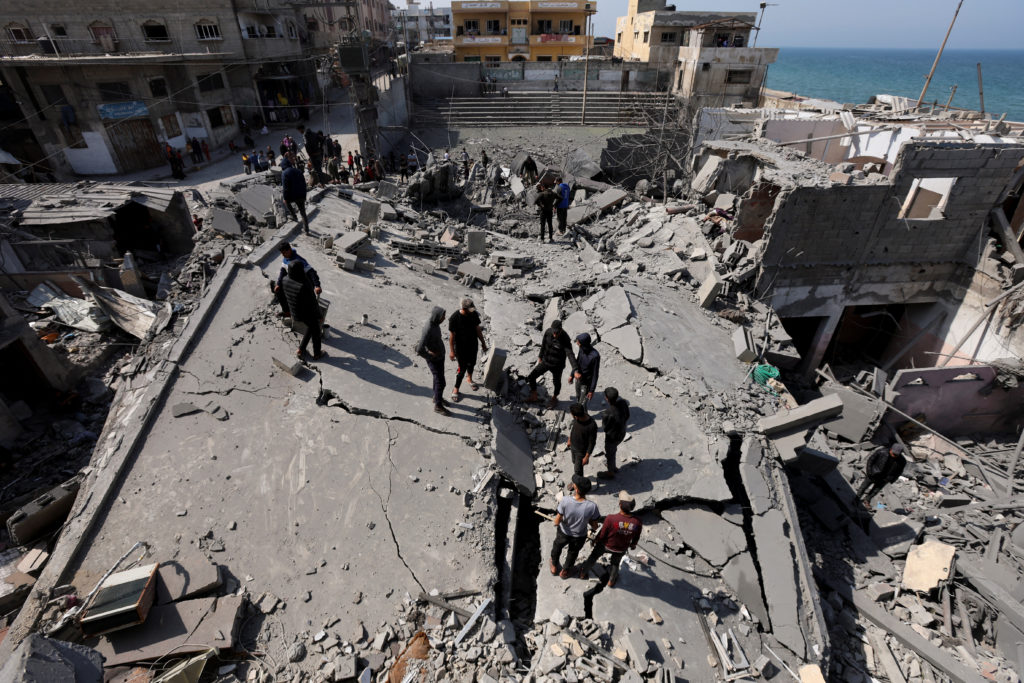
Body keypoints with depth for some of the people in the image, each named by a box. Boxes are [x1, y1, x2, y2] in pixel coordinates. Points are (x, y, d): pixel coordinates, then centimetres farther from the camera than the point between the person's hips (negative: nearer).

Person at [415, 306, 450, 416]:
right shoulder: (428, 330, -35)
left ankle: (437, 397, 45)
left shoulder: (435, 323, -5)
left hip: (440, 357, 8)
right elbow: (419, 350, -36)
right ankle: (438, 406, 20)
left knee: (438, 378, 24)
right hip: (434, 360, -8)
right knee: (440, 382, 2)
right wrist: (430, 355, -20)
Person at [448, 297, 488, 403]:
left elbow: (478, 329, 4)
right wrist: (451, 351, -14)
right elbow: (452, 335, -17)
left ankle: (470, 380, 52)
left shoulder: (474, 314, -10)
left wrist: (483, 343, 10)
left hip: (473, 345, 5)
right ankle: (456, 389, 20)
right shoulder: (454, 318, -24)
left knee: (472, 363, 23)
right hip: (461, 348, -5)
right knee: (462, 368, 1)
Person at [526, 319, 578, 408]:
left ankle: (554, 399, 46)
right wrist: (540, 356, 17)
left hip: (557, 365, -4)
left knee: (556, 382, 16)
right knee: (531, 377, 2)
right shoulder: (548, 332, -14)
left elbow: (570, 355, -37)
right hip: (545, 361, 4)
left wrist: (575, 370, -49)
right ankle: (534, 397, 22)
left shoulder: (565, 339, -28)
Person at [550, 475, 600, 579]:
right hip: (579, 537, 0)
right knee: (572, 553, 33)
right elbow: (595, 526, -19)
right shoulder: (592, 506, -34)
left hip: (563, 533, 0)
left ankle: (554, 567, 60)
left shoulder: (565, 500, -36)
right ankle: (565, 571, 58)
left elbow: (557, 521, -25)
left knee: (557, 547, 34)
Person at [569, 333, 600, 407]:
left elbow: (595, 374, -22)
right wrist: (572, 375, 16)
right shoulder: (582, 349, -12)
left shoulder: (595, 356, -32)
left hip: (587, 383, -6)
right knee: (578, 399, 23)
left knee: (582, 404, 1)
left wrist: (592, 390, -17)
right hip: (578, 379, 6)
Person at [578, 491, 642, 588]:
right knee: (615, 563, 32)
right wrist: (633, 545, 15)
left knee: (593, 556, 28)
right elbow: (635, 538, -9)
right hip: (621, 549, 1)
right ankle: (611, 581, 54)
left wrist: (596, 541, 2)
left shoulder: (610, 518, -38)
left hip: (606, 545, -1)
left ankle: (583, 572, 50)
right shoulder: (637, 523, -30)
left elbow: (602, 534, -20)